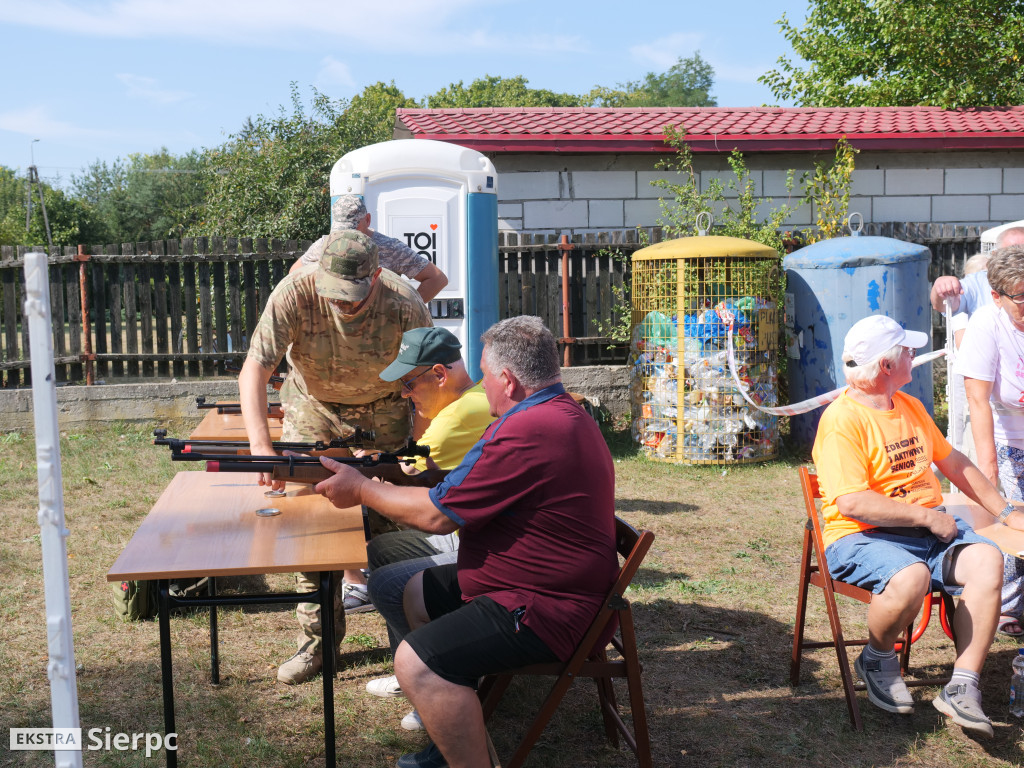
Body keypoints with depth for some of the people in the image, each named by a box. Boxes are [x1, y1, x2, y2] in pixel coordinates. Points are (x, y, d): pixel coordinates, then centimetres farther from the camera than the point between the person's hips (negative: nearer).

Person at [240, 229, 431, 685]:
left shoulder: (405, 305, -29)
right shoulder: (295, 294, -30)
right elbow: (254, 370, -32)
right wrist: (260, 446, -46)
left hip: (384, 410, 0)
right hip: (314, 407, 1)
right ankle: (318, 639, 6)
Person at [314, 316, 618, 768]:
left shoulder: (530, 433, -25)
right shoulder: (561, 413, 12)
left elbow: (437, 515, -18)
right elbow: (461, 493, 15)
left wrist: (360, 489, -4)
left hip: (548, 611, -12)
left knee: (416, 662, -22)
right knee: (418, 591, 20)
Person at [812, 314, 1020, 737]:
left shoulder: (910, 406, 15)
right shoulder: (843, 419, -13)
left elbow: (952, 461, 25)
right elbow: (852, 502, -22)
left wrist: (1006, 512, 22)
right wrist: (927, 516, -18)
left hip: (929, 526, 8)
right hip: (862, 537, -7)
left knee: (986, 559, -20)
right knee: (911, 576, -36)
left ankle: (962, 687, -15)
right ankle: (877, 659, -3)